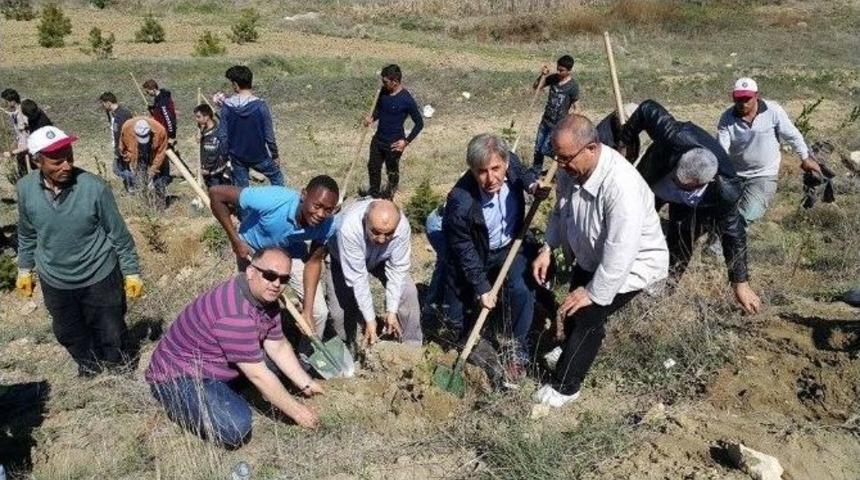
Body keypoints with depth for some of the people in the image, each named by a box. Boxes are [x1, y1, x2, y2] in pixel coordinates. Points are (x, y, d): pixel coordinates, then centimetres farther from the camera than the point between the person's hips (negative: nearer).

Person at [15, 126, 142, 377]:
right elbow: (27, 234, 6)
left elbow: (119, 235, -12)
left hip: (99, 277, -3)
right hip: (54, 281, 3)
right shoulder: (26, 188, -12)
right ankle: (88, 367, 50)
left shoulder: (94, 187, -23)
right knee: (69, 334, 23)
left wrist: (132, 272, -7)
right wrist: (24, 270, 14)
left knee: (110, 333, 15)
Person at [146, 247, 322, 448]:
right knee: (237, 426, -30)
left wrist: (306, 384, 0)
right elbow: (258, 375, -28)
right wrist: (296, 412, -19)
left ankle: (221, 392, 5)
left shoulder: (265, 296, -4)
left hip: (218, 367, 9)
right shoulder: (235, 314, -33)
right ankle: (182, 408, -2)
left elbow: (278, 347, 5)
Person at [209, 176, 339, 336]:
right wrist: (235, 240, -27)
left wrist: (307, 311, -22)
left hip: (291, 250, 3)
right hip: (253, 249, -2)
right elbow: (216, 193, -33)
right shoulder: (272, 200, -43)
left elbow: (313, 262, -16)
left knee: (319, 311, 1)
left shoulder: (327, 225, -31)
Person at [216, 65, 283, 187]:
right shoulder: (260, 105, -19)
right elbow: (269, 135, -14)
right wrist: (275, 155, 0)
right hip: (259, 155, -2)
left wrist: (226, 154, 7)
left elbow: (222, 134, -7)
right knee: (277, 177, 22)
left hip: (237, 157, 2)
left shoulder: (226, 105, -11)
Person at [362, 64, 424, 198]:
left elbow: (419, 123, -14)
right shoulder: (384, 91, -5)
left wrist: (406, 141, -16)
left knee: (392, 171, 14)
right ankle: (373, 193, 41)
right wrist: (372, 117, -7)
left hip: (393, 143, -6)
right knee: (373, 167, 19)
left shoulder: (407, 100, -23)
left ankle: (388, 196, 37)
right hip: (378, 138, 6)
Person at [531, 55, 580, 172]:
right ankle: (535, 171, 30)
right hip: (545, 120, 6)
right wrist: (543, 75, -12)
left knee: (546, 150, -1)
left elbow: (576, 107, -14)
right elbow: (535, 87, 4)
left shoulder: (573, 86, -18)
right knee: (538, 149, 12)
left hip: (558, 124, -6)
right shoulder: (553, 78, -3)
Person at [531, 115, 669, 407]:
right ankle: (571, 350, 45)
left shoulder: (621, 186, -40)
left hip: (632, 265, -7)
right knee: (575, 308, 15)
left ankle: (565, 387, 7)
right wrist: (547, 249, -5)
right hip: (591, 258, 7)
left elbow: (620, 253, -36)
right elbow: (560, 210, 5)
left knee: (587, 315, -11)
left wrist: (595, 292, -26)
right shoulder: (572, 169, -15)